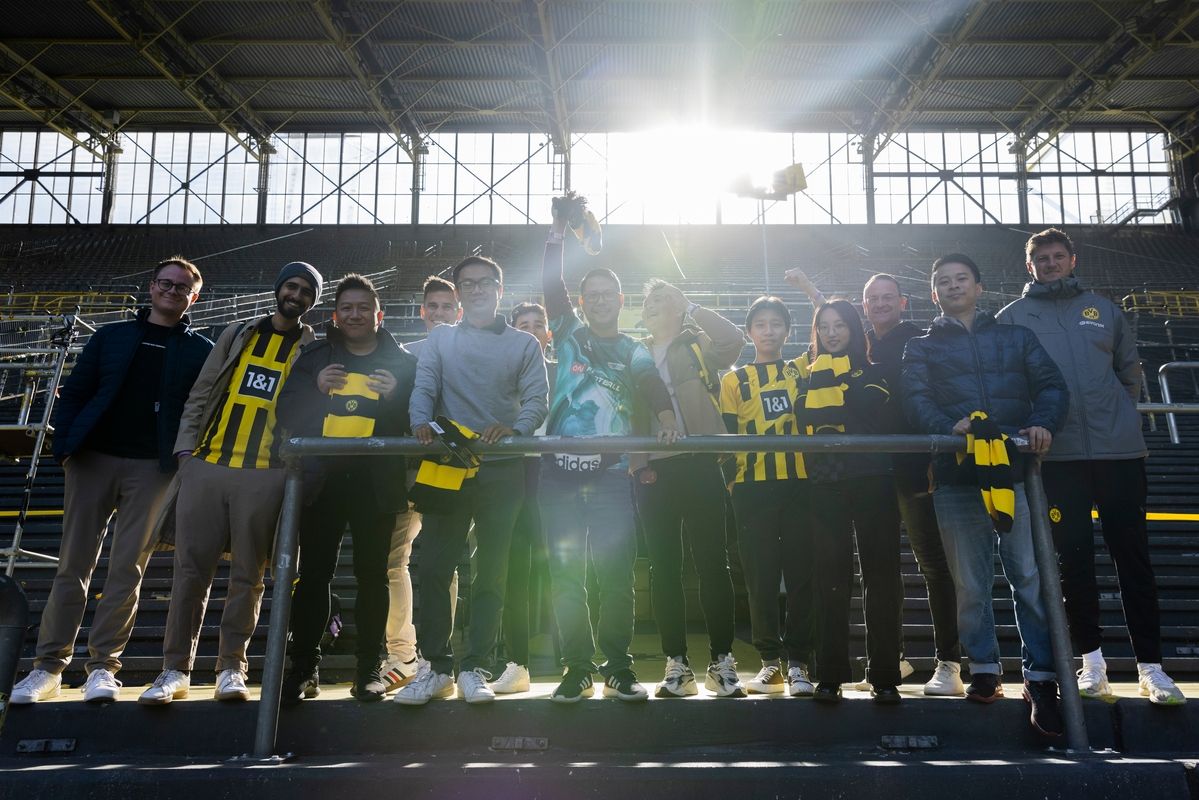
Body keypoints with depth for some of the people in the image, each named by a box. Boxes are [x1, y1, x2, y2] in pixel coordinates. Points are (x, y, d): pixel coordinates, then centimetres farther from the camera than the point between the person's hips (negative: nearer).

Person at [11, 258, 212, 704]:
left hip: (152, 468, -2)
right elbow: (74, 392, 11)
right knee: (72, 567, 3)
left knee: (127, 571, -1)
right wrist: (66, 447, -1)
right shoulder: (112, 336, 14)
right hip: (93, 459, 2)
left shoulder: (201, 351, 8)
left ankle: (103, 667, 8)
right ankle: (49, 667, 12)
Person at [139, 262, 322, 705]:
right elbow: (201, 394, 13)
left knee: (247, 574, 2)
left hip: (266, 473, -2)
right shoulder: (237, 334, 15)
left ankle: (231, 668, 11)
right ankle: (175, 669, 10)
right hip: (207, 465, 2)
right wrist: (185, 448, 4)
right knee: (191, 568, 2)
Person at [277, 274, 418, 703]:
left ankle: (369, 669, 12)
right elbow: (286, 413, 6)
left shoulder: (403, 362, 9)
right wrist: (315, 388, -11)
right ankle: (303, 668, 11)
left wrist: (396, 396, -15)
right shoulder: (313, 357, 13)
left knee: (372, 575, 3)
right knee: (313, 574, 2)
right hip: (321, 480, 1)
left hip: (376, 484, -1)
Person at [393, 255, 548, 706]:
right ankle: (437, 667, 11)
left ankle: (476, 668, 13)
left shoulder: (523, 345, 11)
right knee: (433, 567, -2)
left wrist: (515, 429, -19)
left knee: (491, 572, 3)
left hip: (502, 469, 0)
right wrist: (421, 422, -20)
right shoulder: (440, 339, 14)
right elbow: (424, 387, 1)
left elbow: (537, 399, 1)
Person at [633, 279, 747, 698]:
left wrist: (690, 308, -3)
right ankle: (677, 662, 12)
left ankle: (722, 660, 9)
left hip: (699, 465, -2)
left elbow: (734, 340, -12)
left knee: (712, 564, 0)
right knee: (664, 569, 3)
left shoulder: (699, 346, 9)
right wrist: (636, 463, 1)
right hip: (653, 471, 2)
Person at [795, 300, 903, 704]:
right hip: (825, 486, 1)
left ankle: (884, 675, 7)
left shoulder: (873, 371, 11)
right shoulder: (809, 375, 17)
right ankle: (830, 675, 7)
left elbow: (871, 410, -6)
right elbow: (804, 418, 3)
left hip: (871, 482, -1)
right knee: (830, 578, 1)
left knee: (880, 575, 0)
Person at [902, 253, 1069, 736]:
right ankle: (984, 670, 18)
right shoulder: (921, 348, 16)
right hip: (956, 477, 0)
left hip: (1018, 468, 0)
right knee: (970, 582, 4)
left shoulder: (1016, 336, 19)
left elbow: (1051, 385, 8)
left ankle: (1041, 679, 5)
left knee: (1031, 577, -5)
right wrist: (949, 427, -20)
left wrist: (1043, 423, -13)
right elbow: (915, 401, 0)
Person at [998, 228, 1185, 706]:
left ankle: (1150, 667, 11)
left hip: (1119, 450, 2)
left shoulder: (1103, 310, 15)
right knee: (1073, 560, 3)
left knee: (1133, 557, 3)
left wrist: (1121, 414, 8)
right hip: (1056, 455, -1)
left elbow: (1130, 369, 19)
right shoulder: (1012, 318, 9)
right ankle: (1091, 659, 15)